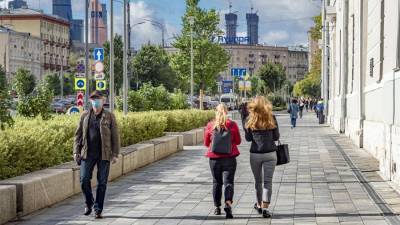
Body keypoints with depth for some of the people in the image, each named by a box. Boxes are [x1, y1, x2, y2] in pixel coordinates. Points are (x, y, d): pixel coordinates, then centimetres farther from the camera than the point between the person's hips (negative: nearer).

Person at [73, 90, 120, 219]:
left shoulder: (109, 117, 1)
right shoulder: (85, 115, 7)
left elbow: (115, 136, 0)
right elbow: (78, 135, 10)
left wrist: (115, 154, -5)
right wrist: (76, 151, 2)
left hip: (104, 155, -2)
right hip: (88, 154, 2)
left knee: (102, 183, 1)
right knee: (84, 180, -5)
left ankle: (98, 210, 11)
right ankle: (89, 203, 20)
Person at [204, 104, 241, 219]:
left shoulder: (210, 125, -2)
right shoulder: (232, 125, -4)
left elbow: (206, 143, 7)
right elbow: (238, 141, 5)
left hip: (214, 158, 1)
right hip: (229, 157, -1)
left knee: (217, 182, 14)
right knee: (228, 181, -3)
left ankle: (217, 207, 20)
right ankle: (228, 203, -24)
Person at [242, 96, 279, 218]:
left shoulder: (249, 119, -3)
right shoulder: (271, 118, -3)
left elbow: (248, 138, 2)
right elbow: (276, 136, 2)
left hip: (255, 154, 1)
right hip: (270, 154, -1)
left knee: (258, 181, 16)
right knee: (268, 181, 0)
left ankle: (259, 205, 32)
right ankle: (265, 208, -10)